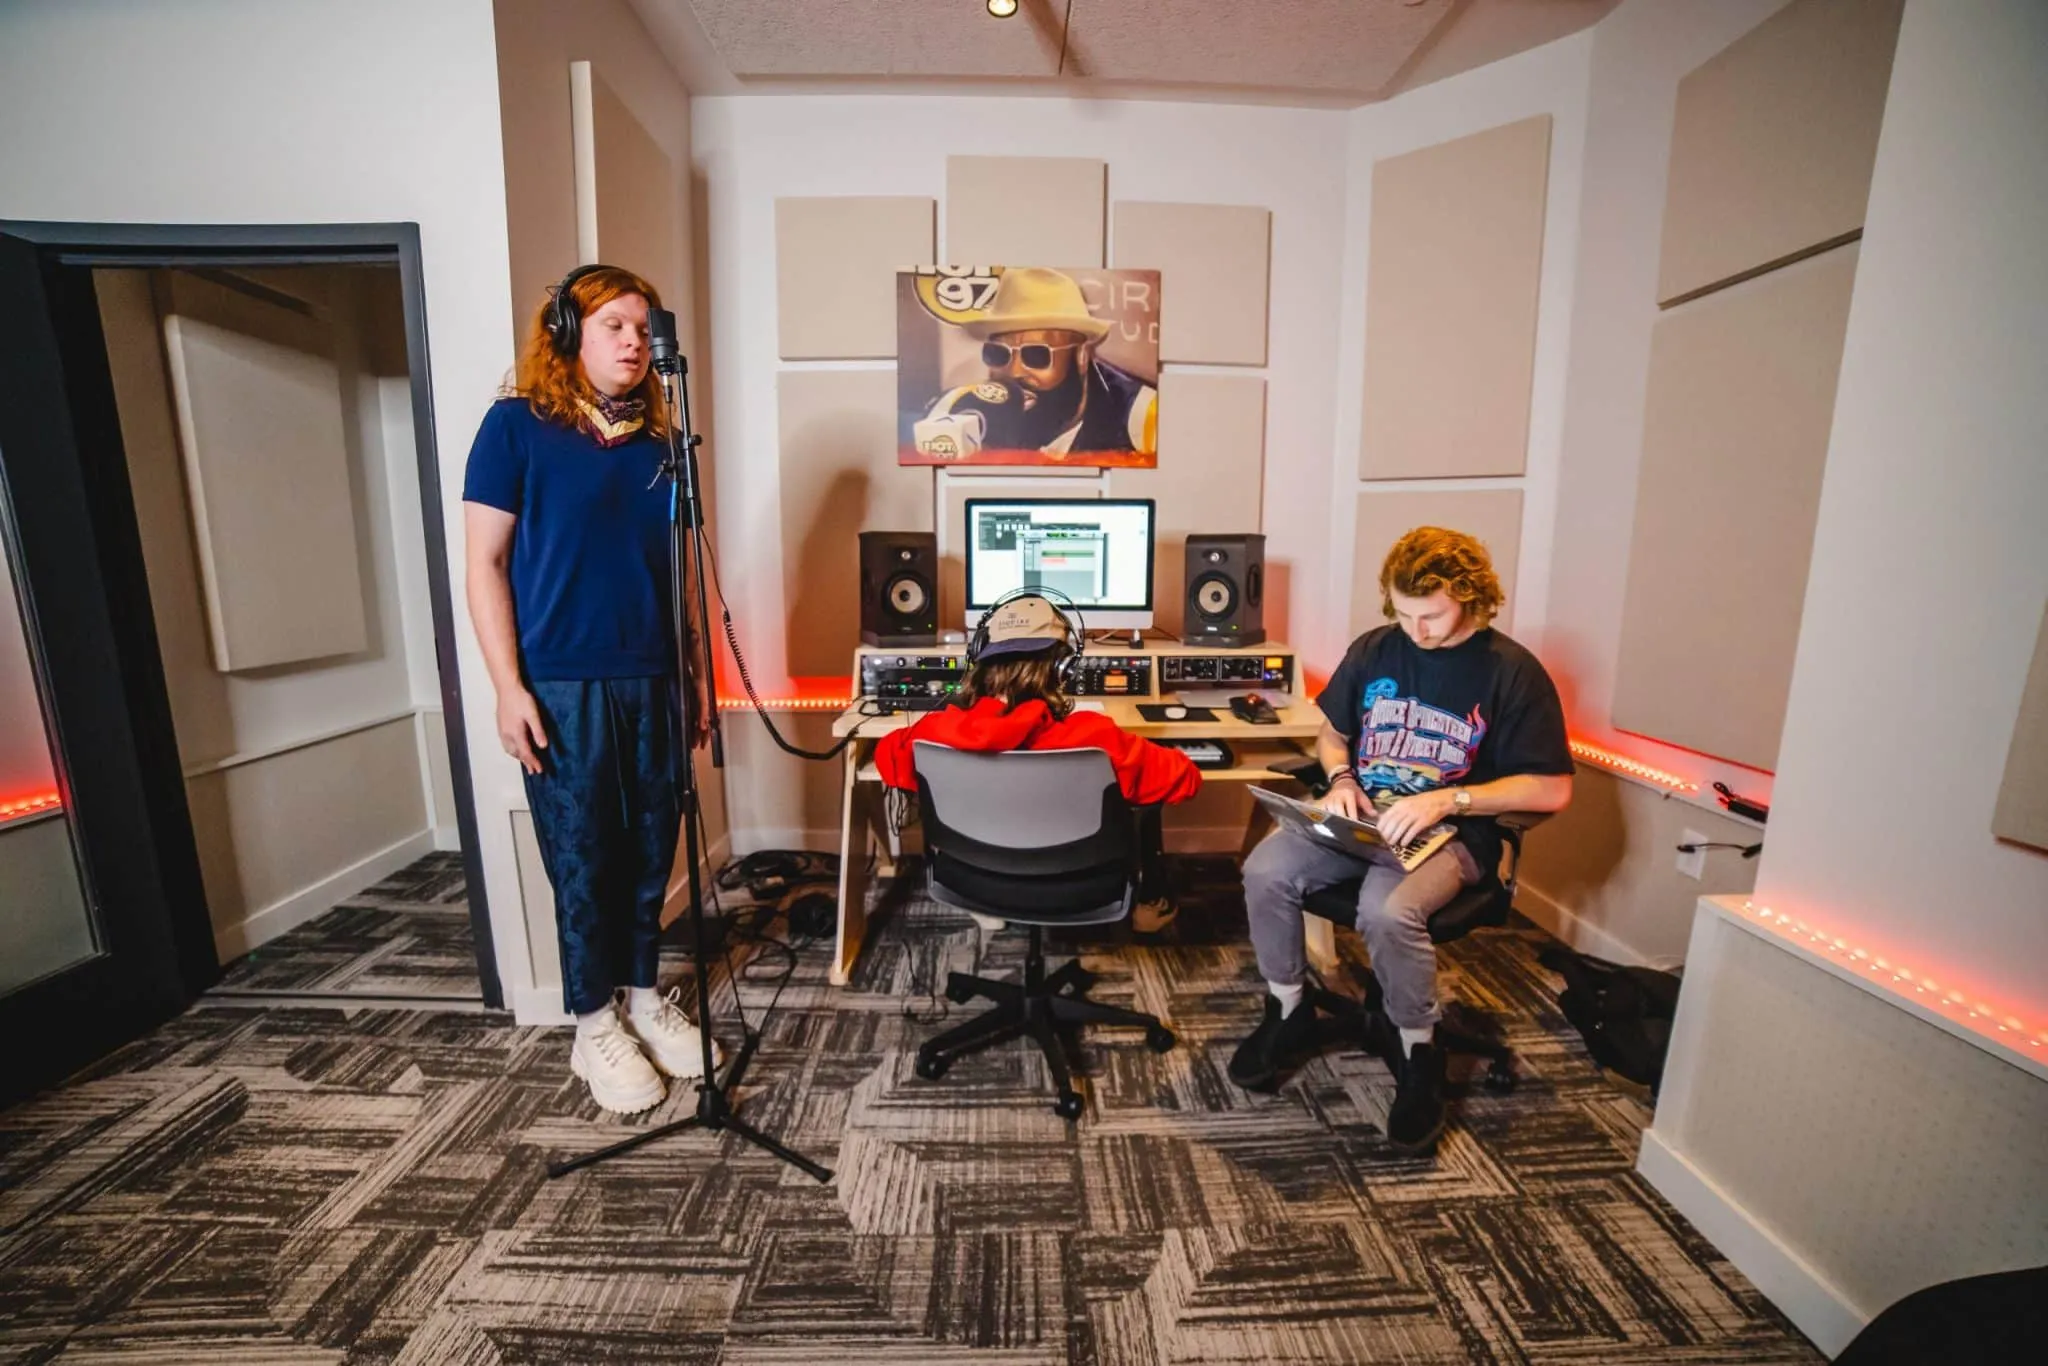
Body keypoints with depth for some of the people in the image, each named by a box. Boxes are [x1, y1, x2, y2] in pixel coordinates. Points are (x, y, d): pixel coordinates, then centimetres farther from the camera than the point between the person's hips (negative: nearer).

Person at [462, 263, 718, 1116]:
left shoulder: (657, 437, 11)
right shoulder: (516, 425, -1)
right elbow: (485, 565, -4)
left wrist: (696, 672, 11)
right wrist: (509, 687, -11)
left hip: (654, 681, 4)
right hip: (563, 685, -4)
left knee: (651, 851, 12)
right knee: (582, 860, 6)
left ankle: (642, 997, 32)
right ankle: (594, 1025, 25)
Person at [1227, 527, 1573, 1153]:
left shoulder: (1512, 672, -5)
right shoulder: (1374, 649, 6)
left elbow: (1552, 790, -7)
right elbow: (1332, 733, 18)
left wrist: (1446, 799, -19)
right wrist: (1341, 779, -4)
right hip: (1361, 815, 4)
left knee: (1387, 912, -33)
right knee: (1265, 871, -21)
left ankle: (1419, 1055, -3)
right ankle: (1289, 1014, 3)